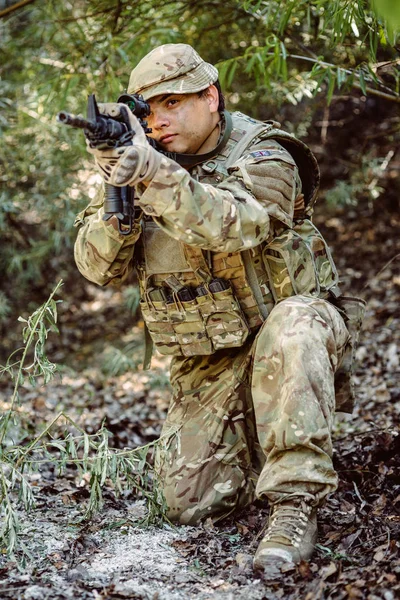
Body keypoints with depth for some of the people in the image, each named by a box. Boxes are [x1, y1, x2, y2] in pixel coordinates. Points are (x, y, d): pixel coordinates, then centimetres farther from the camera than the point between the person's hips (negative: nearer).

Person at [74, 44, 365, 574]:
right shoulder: (142, 160, 2)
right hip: (208, 364, 4)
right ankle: (253, 439, 24)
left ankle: (295, 504, -32)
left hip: (289, 322, -4)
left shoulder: (262, 157, -12)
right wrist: (119, 193, -26)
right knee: (189, 501, -7)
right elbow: (100, 268, -7)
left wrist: (154, 177, -47)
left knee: (290, 333, -40)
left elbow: (235, 227, -34)